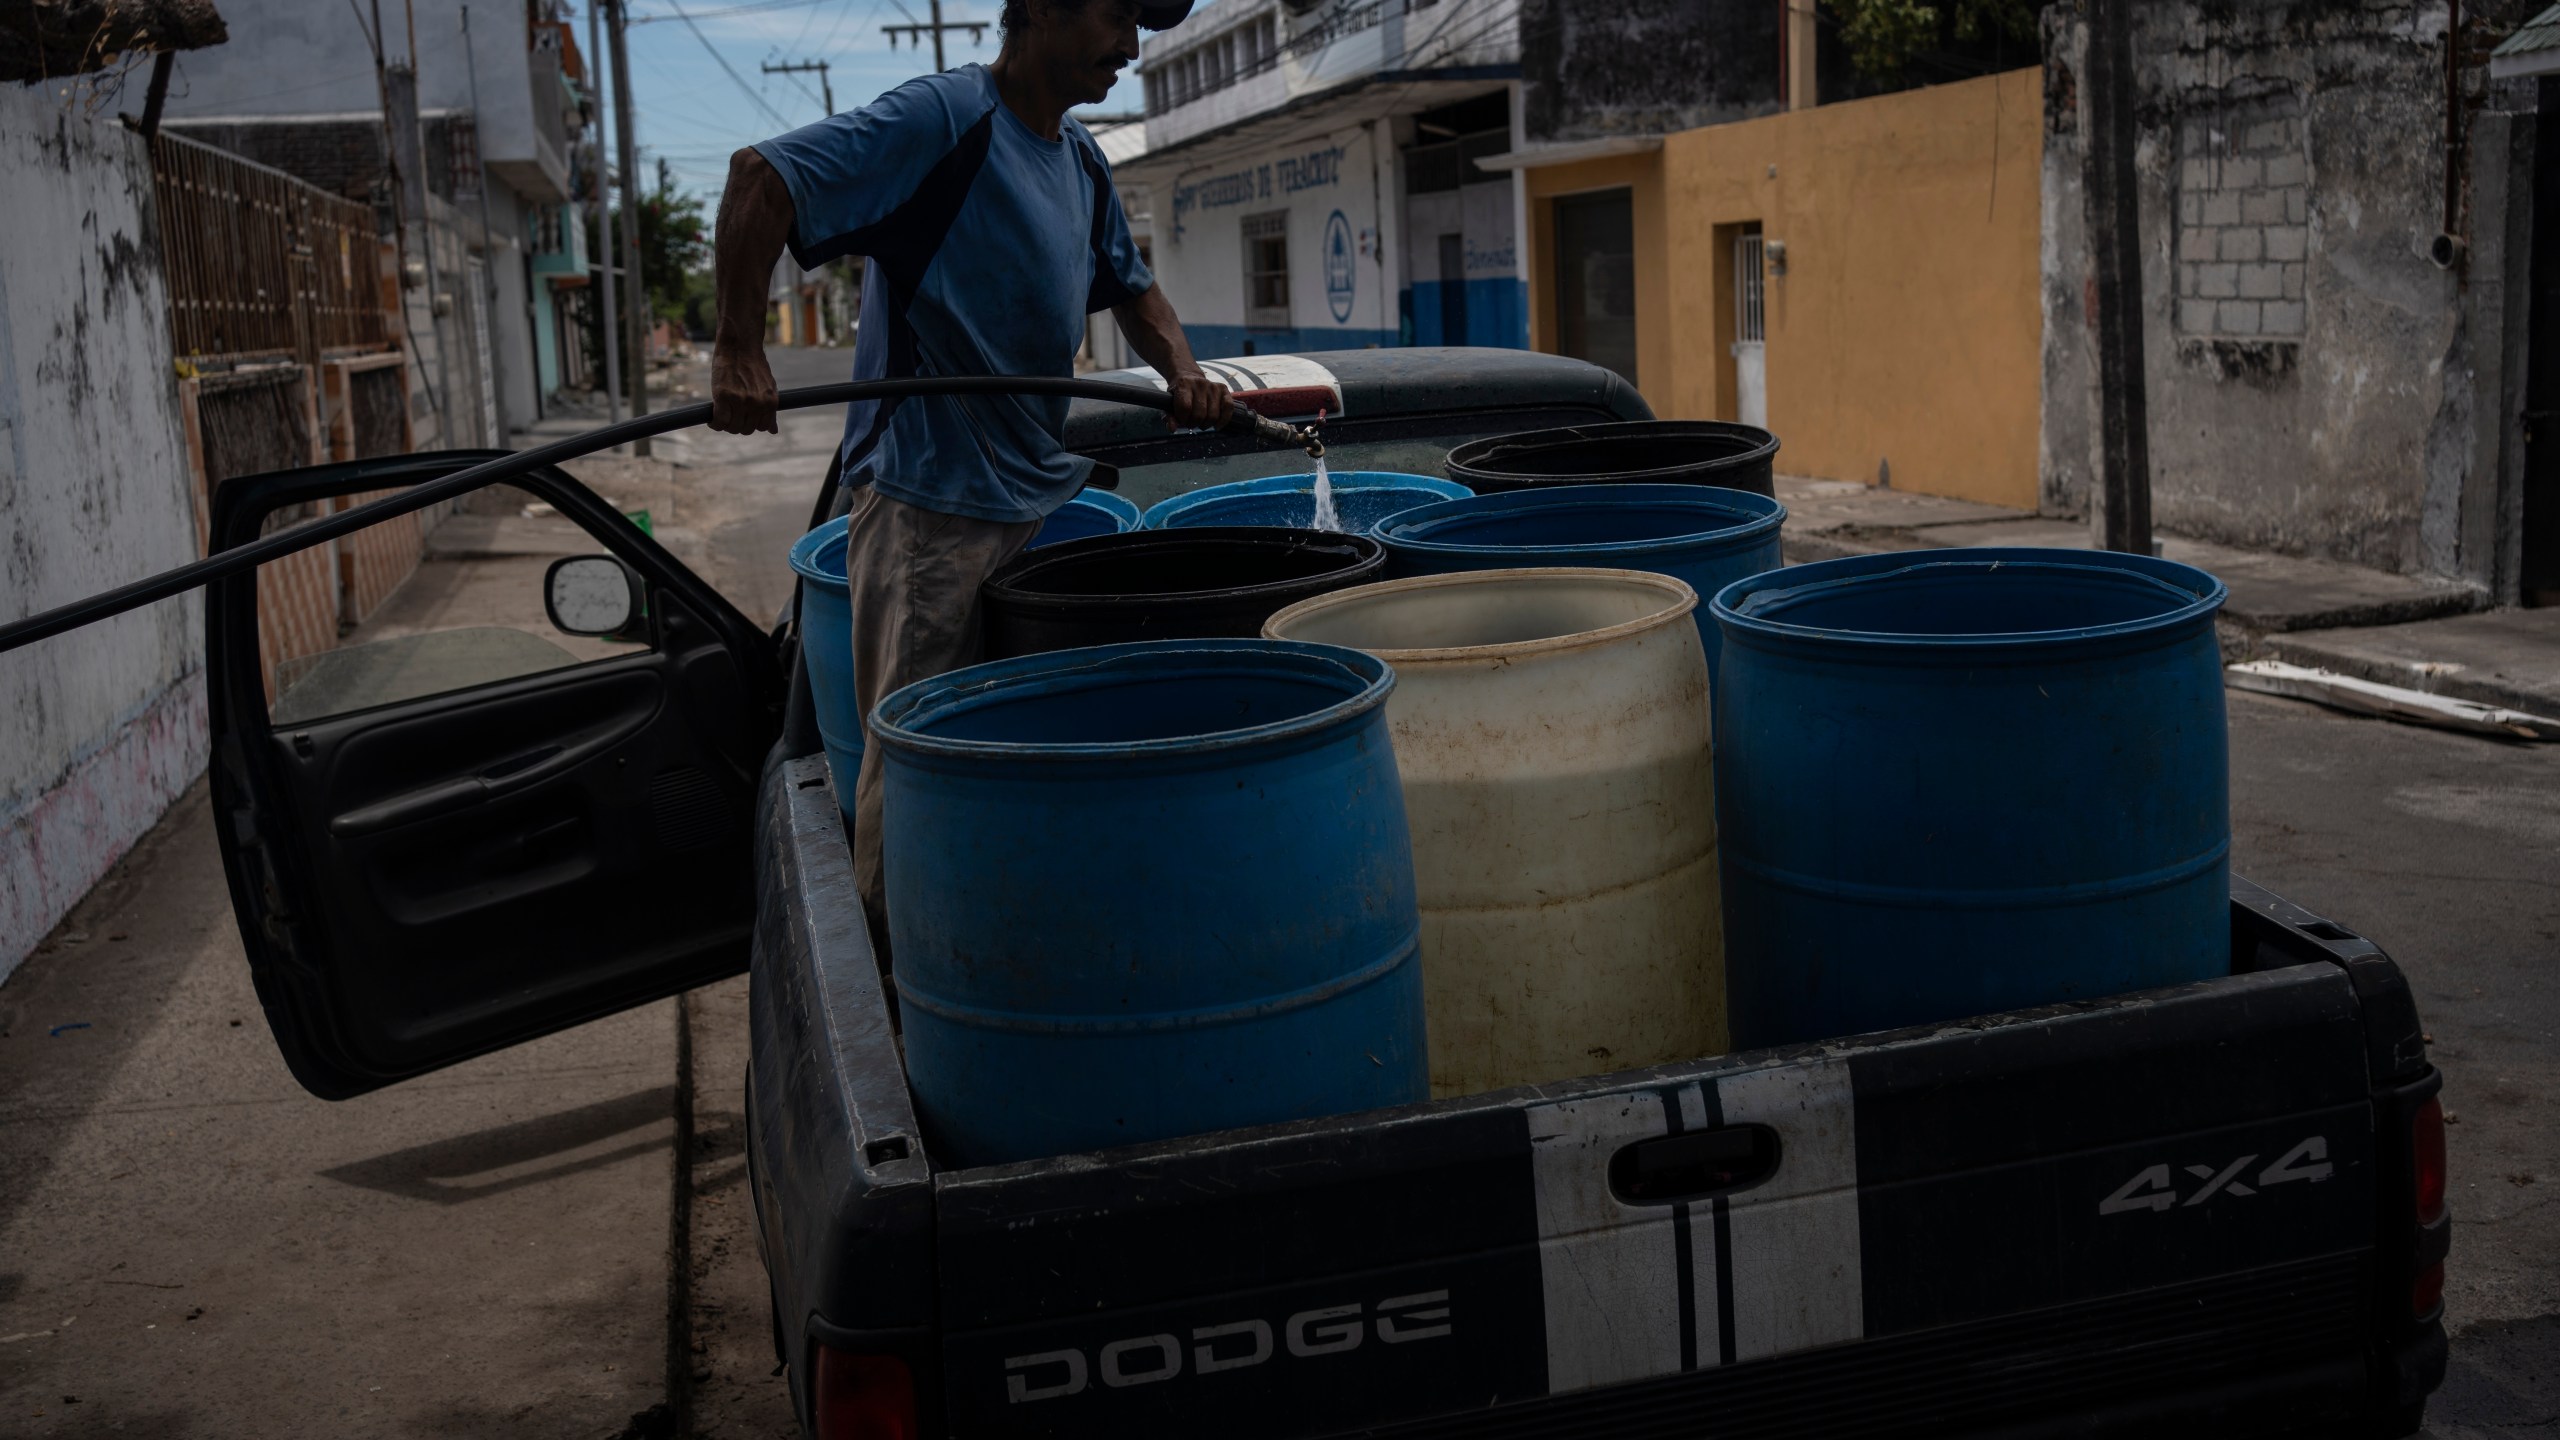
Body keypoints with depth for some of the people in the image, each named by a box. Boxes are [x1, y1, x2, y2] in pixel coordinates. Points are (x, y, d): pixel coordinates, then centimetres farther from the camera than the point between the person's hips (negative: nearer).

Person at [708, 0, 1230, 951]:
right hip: (928, 500, -8)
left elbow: (1131, 290, 26)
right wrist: (737, 354, -22)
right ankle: (887, 973, 8)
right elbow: (761, 176, -18)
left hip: (1038, 497, 9)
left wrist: (1182, 373, 6)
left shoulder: (1079, 161, 13)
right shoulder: (942, 119, -14)